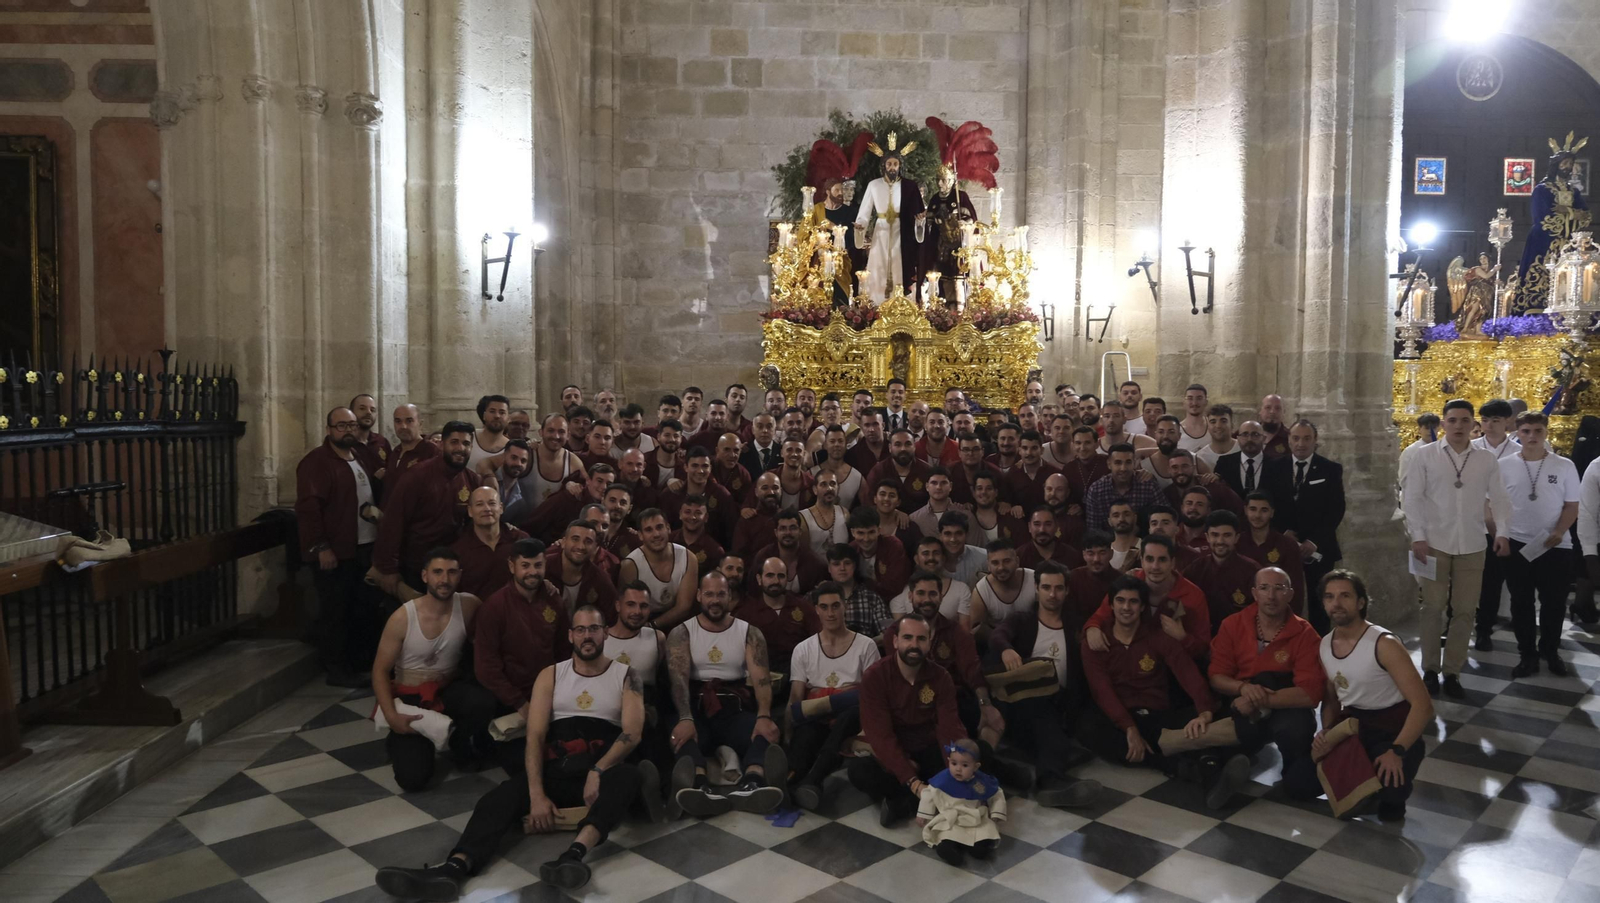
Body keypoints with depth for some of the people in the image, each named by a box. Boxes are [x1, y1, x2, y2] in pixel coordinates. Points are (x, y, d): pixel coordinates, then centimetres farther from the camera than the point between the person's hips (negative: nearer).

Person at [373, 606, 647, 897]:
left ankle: (575, 852, -57)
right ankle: (455, 868, -49)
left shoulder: (625, 675, 8)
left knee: (628, 776, -36)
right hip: (556, 772, 2)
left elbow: (632, 733, -5)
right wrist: (537, 794, -15)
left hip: (604, 773, -2)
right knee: (503, 795, -26)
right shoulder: (550, 675, 12)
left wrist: (598, 771, -24)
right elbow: (535, 737, 1)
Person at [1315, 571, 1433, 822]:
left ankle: (1391, 798, 7)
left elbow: (1423, 706, -24)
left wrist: (1397, 751, -32)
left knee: (1391, 790, -31)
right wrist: (1326, 731, -7)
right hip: (1351, 726, 6)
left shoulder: (1384, 645, -21)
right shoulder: (1324, 646, 1)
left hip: (1392, 730, -6)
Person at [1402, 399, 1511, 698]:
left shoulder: (1486, 461, 6)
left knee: (1464, 610, 7)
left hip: (1472, 546, 2)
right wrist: (1418, 536, -10)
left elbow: (1499, 498, 7)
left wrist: (1502, 532, -8)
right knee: (1433, 608, 5)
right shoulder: (1426, 455, -1)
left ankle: (1452, 672, 18)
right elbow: (1412, 497, -3)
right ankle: (1430, 669, 18)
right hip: (1435, 543, -2)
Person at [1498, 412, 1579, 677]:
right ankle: (1527, 655, 19)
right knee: (1521, 603, 7)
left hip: (1556, 547, 0)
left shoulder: (1564, 466, 1)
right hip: (1517, 545, 0)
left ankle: (1550, 651, 27)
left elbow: (1571, 506, 2)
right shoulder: (1504, 466, 1)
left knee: (1554, 603, 7)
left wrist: (1558, 533, -13)